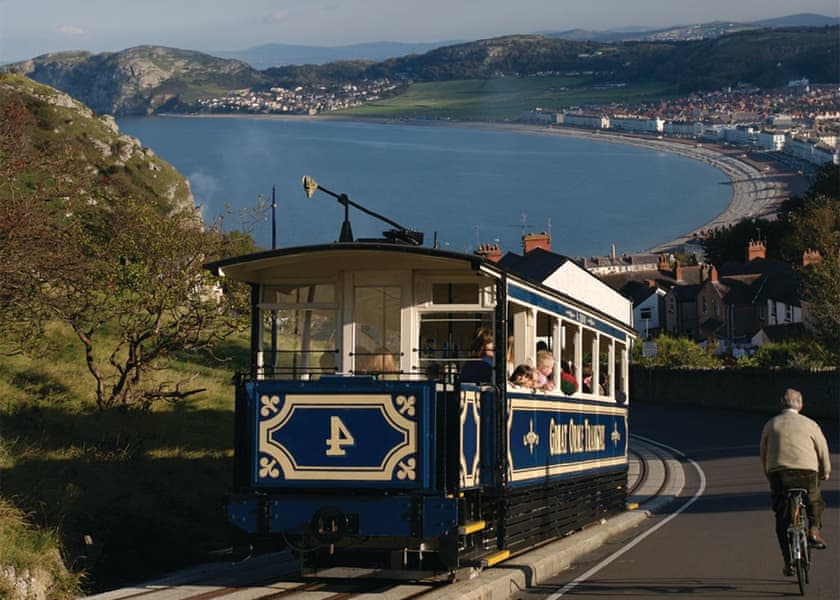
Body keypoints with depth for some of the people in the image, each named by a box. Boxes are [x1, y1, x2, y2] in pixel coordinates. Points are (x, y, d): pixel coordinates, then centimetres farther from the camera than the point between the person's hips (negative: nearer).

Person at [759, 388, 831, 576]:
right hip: (806, 472, -1)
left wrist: (769, 475, 31)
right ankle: (813, 530, 1)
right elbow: (823, 450, 13)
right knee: (815, 503, 27)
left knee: (782, 518, 8)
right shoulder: (809, 424, 8)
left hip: (778, 474, 1)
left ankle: (789, 561, 1)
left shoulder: (770, 425, 13)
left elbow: (763, 454, 18)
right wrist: (825, 472, 30)